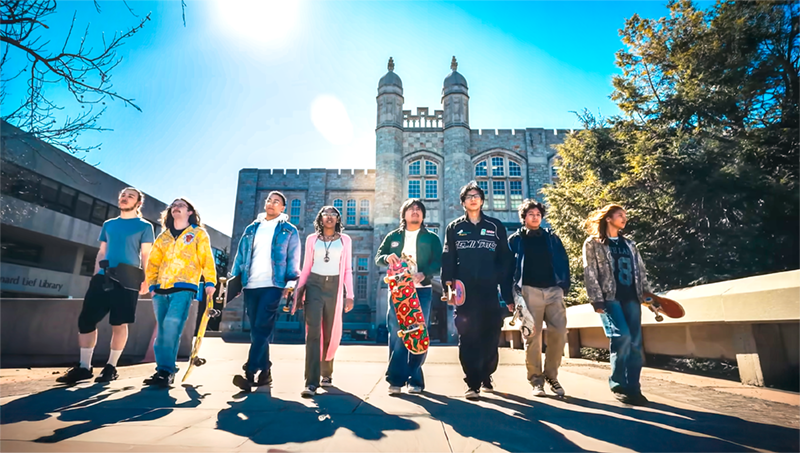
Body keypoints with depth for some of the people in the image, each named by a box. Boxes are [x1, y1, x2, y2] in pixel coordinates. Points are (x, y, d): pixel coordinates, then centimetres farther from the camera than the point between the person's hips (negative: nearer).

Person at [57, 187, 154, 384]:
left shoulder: (144, 226, 4)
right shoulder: (108, 224, 18)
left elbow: (146, 255, 0)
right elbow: (101, 253, 19)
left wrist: (145, 280, -9)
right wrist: (95, 276, 11)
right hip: (103, 278, 5)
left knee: (119, 324, -2)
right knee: (86, 320, 1)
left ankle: (111, 367, 10)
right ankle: (84, 367, 11)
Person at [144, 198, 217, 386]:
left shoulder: (198, 233, 7)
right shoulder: (163, 236, 19)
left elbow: (207, 258, -2)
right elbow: (153, 262, 16)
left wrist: (210, 281, -12)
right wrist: (152, 284, 5)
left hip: (184, 288, -5)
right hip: (161, 289, 5)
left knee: (171, 326, -17)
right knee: (162, 330, 6)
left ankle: (165, 371, -12)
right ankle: (164, 370, 14)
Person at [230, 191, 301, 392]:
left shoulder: (289, 231, 5)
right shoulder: (251, 228, 16)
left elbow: (293, 259, 1)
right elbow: (241, 256, 14)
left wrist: (290, 283, -8)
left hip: (273, 285, -4)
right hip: (250, 285, 5)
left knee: (261, 329, -11)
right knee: (256, 330, 8)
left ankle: (249, 373, -11)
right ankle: (265, 372, 17)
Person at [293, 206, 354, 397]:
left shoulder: (345, 240, 8)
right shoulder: (312, 239, 9)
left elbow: (347, 270, 6)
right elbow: (306, 267, 10)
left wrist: (350, 295, -1)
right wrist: (299, 291, 3)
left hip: (334, 287, 1)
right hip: (314, 285, 0)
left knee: (330, 334, 9)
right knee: (313, 333, -10)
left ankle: (327, 372, 32)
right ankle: (312, 383, -9)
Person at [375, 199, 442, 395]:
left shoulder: (431, 238, 7)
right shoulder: (393, 237, 11)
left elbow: (438, 263, -3)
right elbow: (378, 257, 10)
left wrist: (424, 274, -22)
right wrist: (387, 257, -14)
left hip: (421, 291, -1)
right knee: (396, 335, -1)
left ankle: (415, 380, 12)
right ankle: (396, 379, 5)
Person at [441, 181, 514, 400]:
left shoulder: (496, 227, 8)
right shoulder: (454, 228, 9)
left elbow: (506, 263, 5)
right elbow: (448, 260, 4)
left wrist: (508, 295, 0)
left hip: (489, 293, 1)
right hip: (464, 293, 0)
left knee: (490, 338, 7)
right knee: (468, 339, -1)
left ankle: (485, 376, 30)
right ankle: (473, 383, 9)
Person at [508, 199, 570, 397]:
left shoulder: (552, 238, 16)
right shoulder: (515, 240, 8)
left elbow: (563, 262, 12)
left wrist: (564, 285, 1)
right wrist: (513, 291, -4)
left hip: (554, 290, 3)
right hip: (530, 291, -2)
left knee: (558, 333, -3)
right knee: (532, 335, -2)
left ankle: (551, 375, 14)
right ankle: (536, 379, 8)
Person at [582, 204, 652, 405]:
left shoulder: (629, 243, 19)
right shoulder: (593, 243, 1)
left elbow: (641, 270, 20)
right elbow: (590, 274, -5)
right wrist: (597, 299, -12)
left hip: (631, 297, 6)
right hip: (609, 298, -6)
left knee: (635, 343, 2)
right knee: (622, 337, -17)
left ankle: (633, 387, 13)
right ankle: (618, 385, -1)